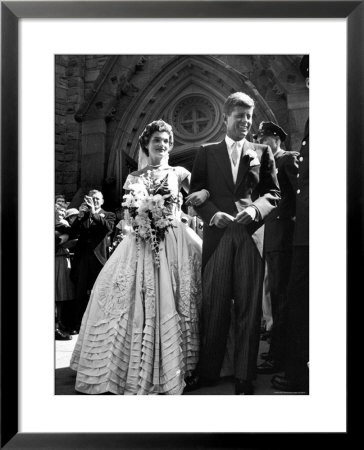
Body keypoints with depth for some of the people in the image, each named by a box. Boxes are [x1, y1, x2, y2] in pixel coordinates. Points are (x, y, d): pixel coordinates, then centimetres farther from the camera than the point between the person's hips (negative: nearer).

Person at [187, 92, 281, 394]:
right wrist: (213, 214, -10)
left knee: (249, 307, 1)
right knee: (213, 305, 4)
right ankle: (207, 371, 16)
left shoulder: (262, 153, 13)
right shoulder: (207, 153, 13)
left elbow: (274, 193, 9)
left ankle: (245, 377, 11)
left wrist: (256, 209, -10)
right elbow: (195, 192, 7)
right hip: (218, 235, 0)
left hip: (251, 236, 0)